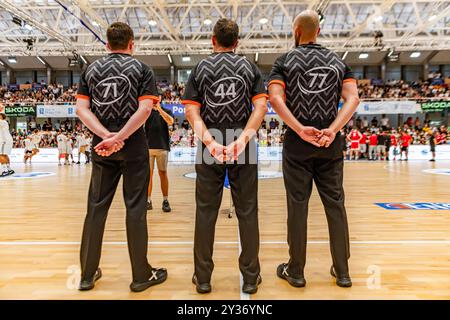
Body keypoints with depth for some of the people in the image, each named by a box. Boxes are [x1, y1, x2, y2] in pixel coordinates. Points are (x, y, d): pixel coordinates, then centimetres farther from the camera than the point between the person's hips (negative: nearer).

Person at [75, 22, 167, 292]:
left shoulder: (91, 69, 10)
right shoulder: (142, 69, 1)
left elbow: (82, 109, -1)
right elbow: (145, 109, -13)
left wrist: (106, 135, -11)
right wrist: (118, 138, -15)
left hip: (101, 146, 3)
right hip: (134, 146, -3)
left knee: (96, 207, 11)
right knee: (136, 208, 2)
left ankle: (88, 274, 21)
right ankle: (141, 275, 12)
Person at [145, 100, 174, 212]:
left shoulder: (166, 111, 9)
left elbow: (170, 121, -11)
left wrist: (159, 109, -15)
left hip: (162, 146, -1)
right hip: (148, 146, 1)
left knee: (163, 173, 2)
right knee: (148, 173, 3)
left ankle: (165, 201, 8)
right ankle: (148, 200, 10)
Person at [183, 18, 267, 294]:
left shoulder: (201, 68, 8)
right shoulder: (249, 66, 8)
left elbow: (192, 110, -4)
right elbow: (261, 106, -6)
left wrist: (209, 141, -13)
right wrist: (242, 139, -14)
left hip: (210, 145, 0)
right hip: (244, 145, 0)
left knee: (206, 211, 8)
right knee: (247, 211, 8)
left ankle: (203, 277, 18)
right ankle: (251, 277, 18)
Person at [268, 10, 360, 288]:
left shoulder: (285, 61, 4)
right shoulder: (338, 61, 11)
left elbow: (275, 98, -13)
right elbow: (353, 98, -3)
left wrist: (300, 130, -17)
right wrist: (332, 129, -12)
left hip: (297, 143, -2)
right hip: (331, 144, 3)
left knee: (298, 205, 3)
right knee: (335, 204, 10)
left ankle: (295, 271, 15)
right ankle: (342, 271, 21)